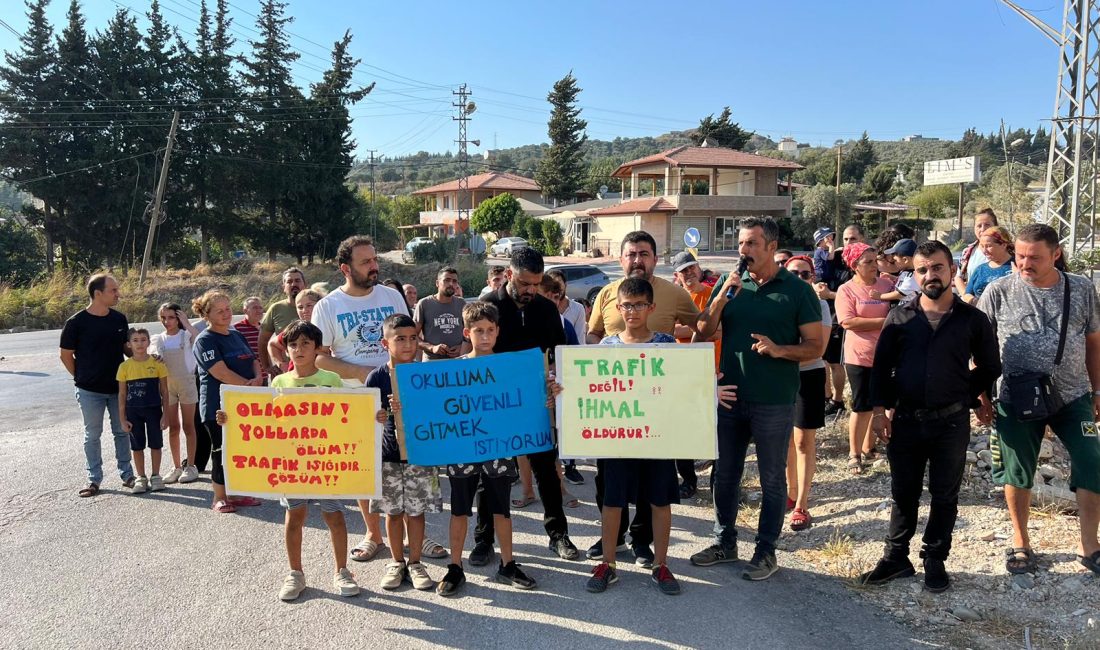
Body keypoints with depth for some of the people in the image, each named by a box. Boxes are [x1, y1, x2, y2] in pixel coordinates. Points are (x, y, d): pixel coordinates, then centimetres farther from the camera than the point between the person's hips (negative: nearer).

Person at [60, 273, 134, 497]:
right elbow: (66, 355, -2)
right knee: (92, 435, 8)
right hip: (90, 391, -3)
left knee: (122, 432, 11)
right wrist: (82, 377, 0)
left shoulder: (119, 319, 0)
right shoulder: (76, 322, -11)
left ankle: (127, 475, 22)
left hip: (118, 387, 3)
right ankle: (94, 479, 19)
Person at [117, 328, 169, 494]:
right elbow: (122, 394, 2)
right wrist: (122, 418, 0)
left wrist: (165, 414, -2)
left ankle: (156, 476, 21)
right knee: (137, 445, 9)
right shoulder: (125, 366, -3)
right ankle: (141, 478, 22)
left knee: (155, 443, 7)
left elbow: (164, 391, 1)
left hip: (153, 409, -1)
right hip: (133, 411, 1)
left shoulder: (157, 363, -4)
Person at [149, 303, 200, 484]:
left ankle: (190, 466, 9)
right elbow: (151, 353, -10)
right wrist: (154, 356, -32)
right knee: (173, 428, 7)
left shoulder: (186, 335, -2)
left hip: (186, 383, -3)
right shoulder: (158, 339, 7)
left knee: (188, 426, 2)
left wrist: (187, 323, -20)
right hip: (167, 385, 3)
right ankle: (176, 467, 16)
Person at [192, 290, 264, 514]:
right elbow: (221, 373, -19)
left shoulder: (237, 335, 14)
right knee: (221, 451, 1)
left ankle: (236, 493, 20)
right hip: (218, 406, -7)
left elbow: (254, 361, 12)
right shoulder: (205, 340, -9)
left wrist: (258, 378, -9)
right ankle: (219, 498, 13)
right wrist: (249, 385, -17)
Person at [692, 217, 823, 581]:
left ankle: (766, 551, 22)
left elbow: (815, 346, -4)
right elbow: (704, 332, 0)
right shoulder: (730, 284, 5)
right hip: (730, 396, 4)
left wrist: (779, 350, -22)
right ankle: (725, 542, 30)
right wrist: (722, 298, -14)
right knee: (725, 474, 14)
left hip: (774, 402, -4)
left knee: (772, 479, 8)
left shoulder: (797, 290, -4)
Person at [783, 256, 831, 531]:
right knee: (786, 437, 13)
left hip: (808, 376, -3)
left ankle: (801, 505, 6)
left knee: (804, 441, 0)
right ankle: (792, 492, 30)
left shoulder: (819, 305, -6)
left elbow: (819, 349, -13)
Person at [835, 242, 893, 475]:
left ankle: (868, 447, 28)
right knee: (861, 406, 0)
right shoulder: (846, 289, -7)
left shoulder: (887, 285, 4)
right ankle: (854, 453, 11)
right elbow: (848, 322, -17)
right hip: (859, 357, -4)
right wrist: (884, 321, -16)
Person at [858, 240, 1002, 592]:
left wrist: (970, 397, 5)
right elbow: (881, 366, 3)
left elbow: (989, 368, 10)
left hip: (951, 422, -1)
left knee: (945, 496, 10)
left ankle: (935, 561, 25)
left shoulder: (972, 319, -1)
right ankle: (896, 558, 23)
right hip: (905, 421, 1)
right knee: (903, 494, 11)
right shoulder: (900, 317, 1)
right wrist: (879, 409, -2)